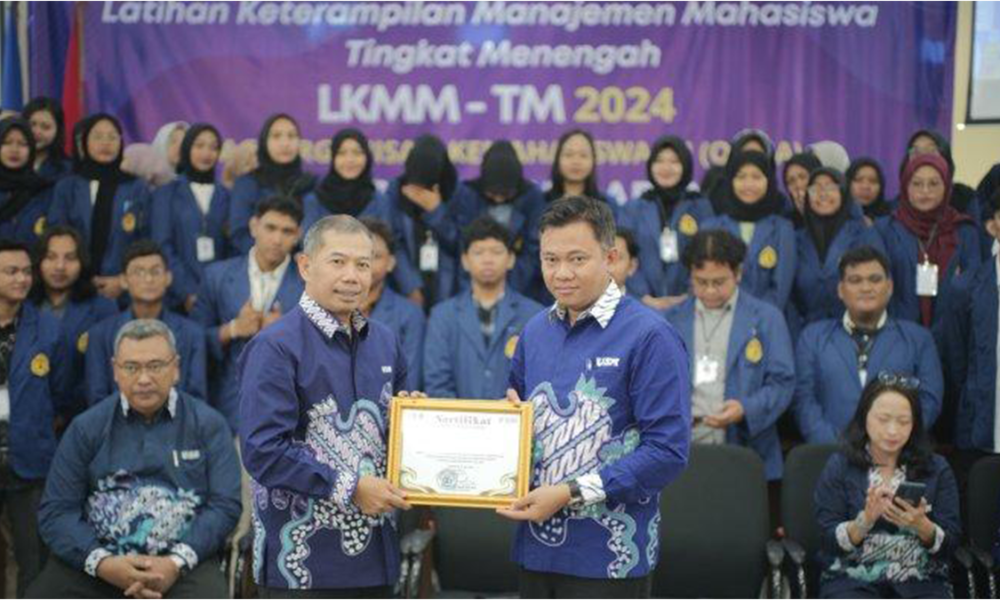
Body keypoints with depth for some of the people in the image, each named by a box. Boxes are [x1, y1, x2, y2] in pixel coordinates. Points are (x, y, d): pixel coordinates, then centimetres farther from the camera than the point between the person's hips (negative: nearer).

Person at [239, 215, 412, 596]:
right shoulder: (275, 347, -12)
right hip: (302, 557, -7)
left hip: (374, 550, 7)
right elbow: (263, 450, -20)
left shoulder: (384, 342, 12)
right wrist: (350, 487, -18)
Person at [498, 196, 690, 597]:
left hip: (609, 556, -6)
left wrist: (571, 493, -19)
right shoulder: (535, 331, 9)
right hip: (537, 547, 6)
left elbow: (667, 451, -17)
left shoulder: (649, 337, -11)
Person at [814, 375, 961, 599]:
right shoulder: (839, 466, 3)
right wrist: (865, 519, -22)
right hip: (852, 579, -2)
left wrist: (922, 525, -19)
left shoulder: (936, 469, 7)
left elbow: (950, 544, 2)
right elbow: (830, 541, -3)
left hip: (920, 581, 2)